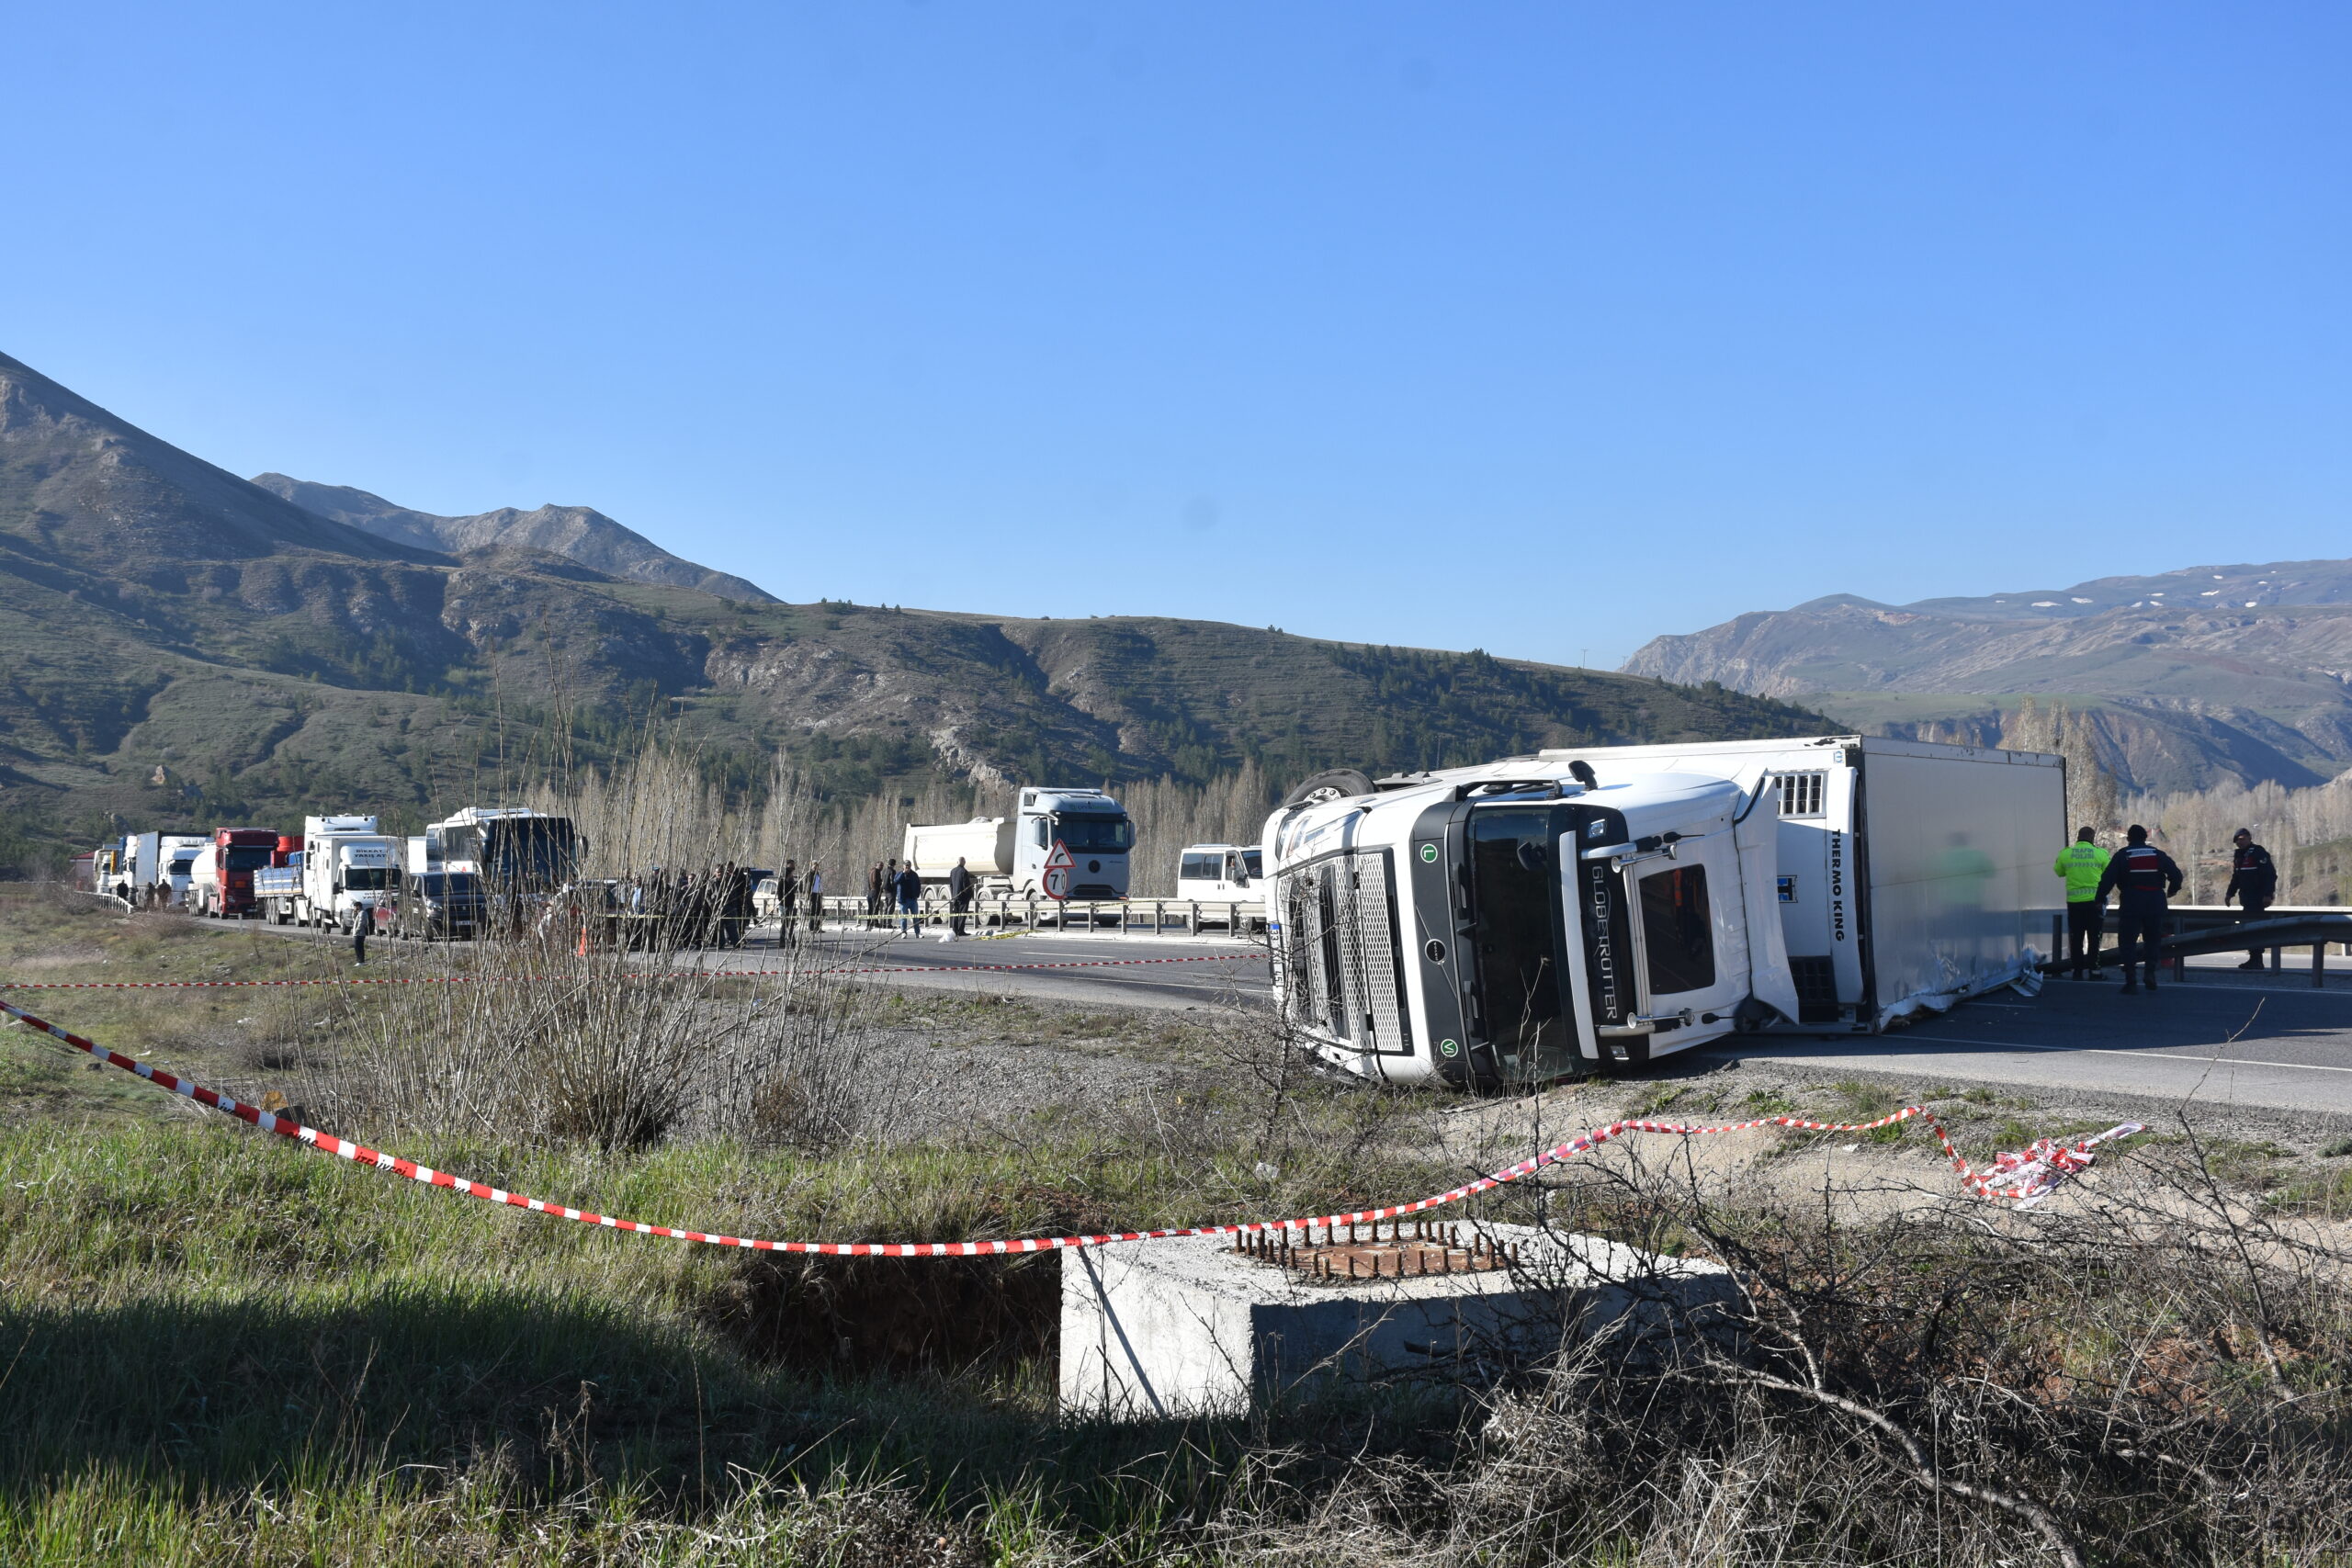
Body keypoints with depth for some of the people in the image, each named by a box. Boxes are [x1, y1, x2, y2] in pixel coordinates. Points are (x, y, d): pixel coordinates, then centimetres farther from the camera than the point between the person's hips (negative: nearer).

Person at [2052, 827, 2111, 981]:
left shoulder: (2065, 854, -2)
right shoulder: (2101, 854, -6)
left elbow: (2058, 871, 13)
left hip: (2074, 902, 2)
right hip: (2096, 900, -1)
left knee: (2076, 939, 10)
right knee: (2094, 938, 7)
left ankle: (2078, 970, 11)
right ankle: (2092, 969, 5)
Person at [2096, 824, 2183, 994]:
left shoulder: (2121, 855, 0)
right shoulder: (2158, 854, 7)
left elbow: (2107, 879, -8)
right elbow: (2176, 874, 2)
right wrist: (2171, 890, 20)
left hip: (2131, 905, -2)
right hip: (2155, 903, 2)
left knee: (2126, 942, 3)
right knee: (2152, 939, 18)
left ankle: (2131, 981, -6)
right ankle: (2150, 971, 0)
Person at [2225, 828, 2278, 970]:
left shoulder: (2259, 853, -11)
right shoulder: (2239, 855, 16)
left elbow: (2270, 874, -16)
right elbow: (2236, 877, 25)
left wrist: (2268, 894, -22)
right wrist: (2229, 893, 19)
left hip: (2257, 898, -9)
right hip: (2246, 898, 9)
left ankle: (2256, 960, -9)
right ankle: (2254, 959, 13)